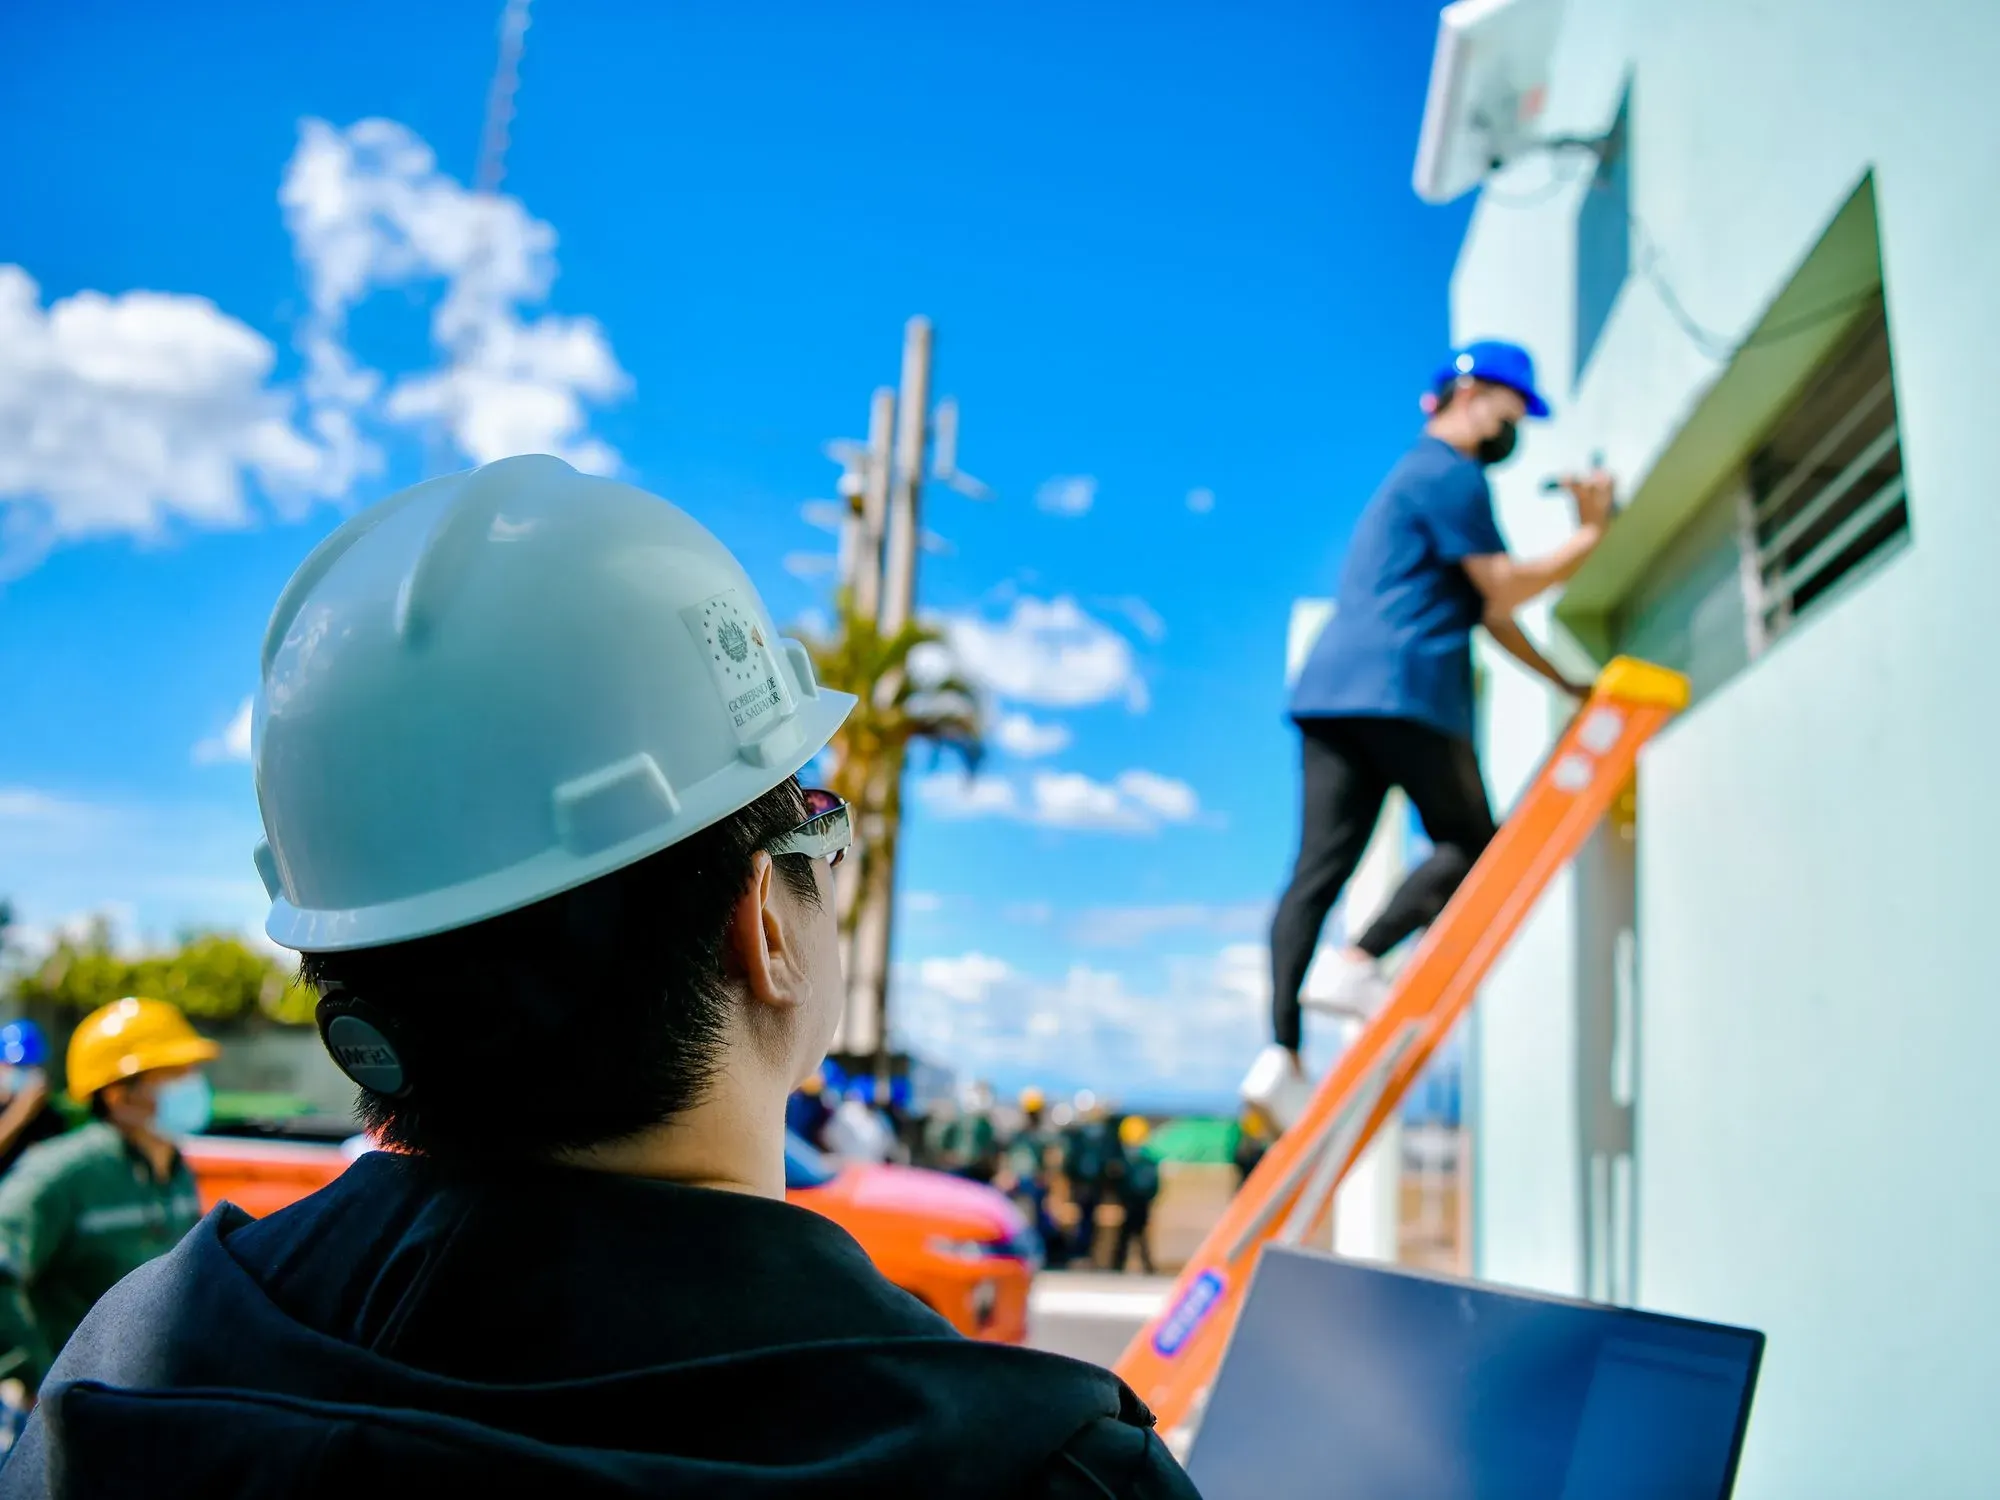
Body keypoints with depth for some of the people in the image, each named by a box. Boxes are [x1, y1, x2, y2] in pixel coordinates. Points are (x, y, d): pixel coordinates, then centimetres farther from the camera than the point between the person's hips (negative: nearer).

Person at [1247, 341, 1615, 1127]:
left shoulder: (1417, 477, 32)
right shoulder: (1449, 473, 1)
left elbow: (1487, 614, 33)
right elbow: (1503, 588, -2)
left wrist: (1567, 681, 33)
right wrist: (1588, 537, 8)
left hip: (1330, 691, 9)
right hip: (1401, 687, -9)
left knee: (1318, 871, -3)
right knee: (1472, 844, 1)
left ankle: (1282, 1054, -10)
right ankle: (1360, 964, -16)